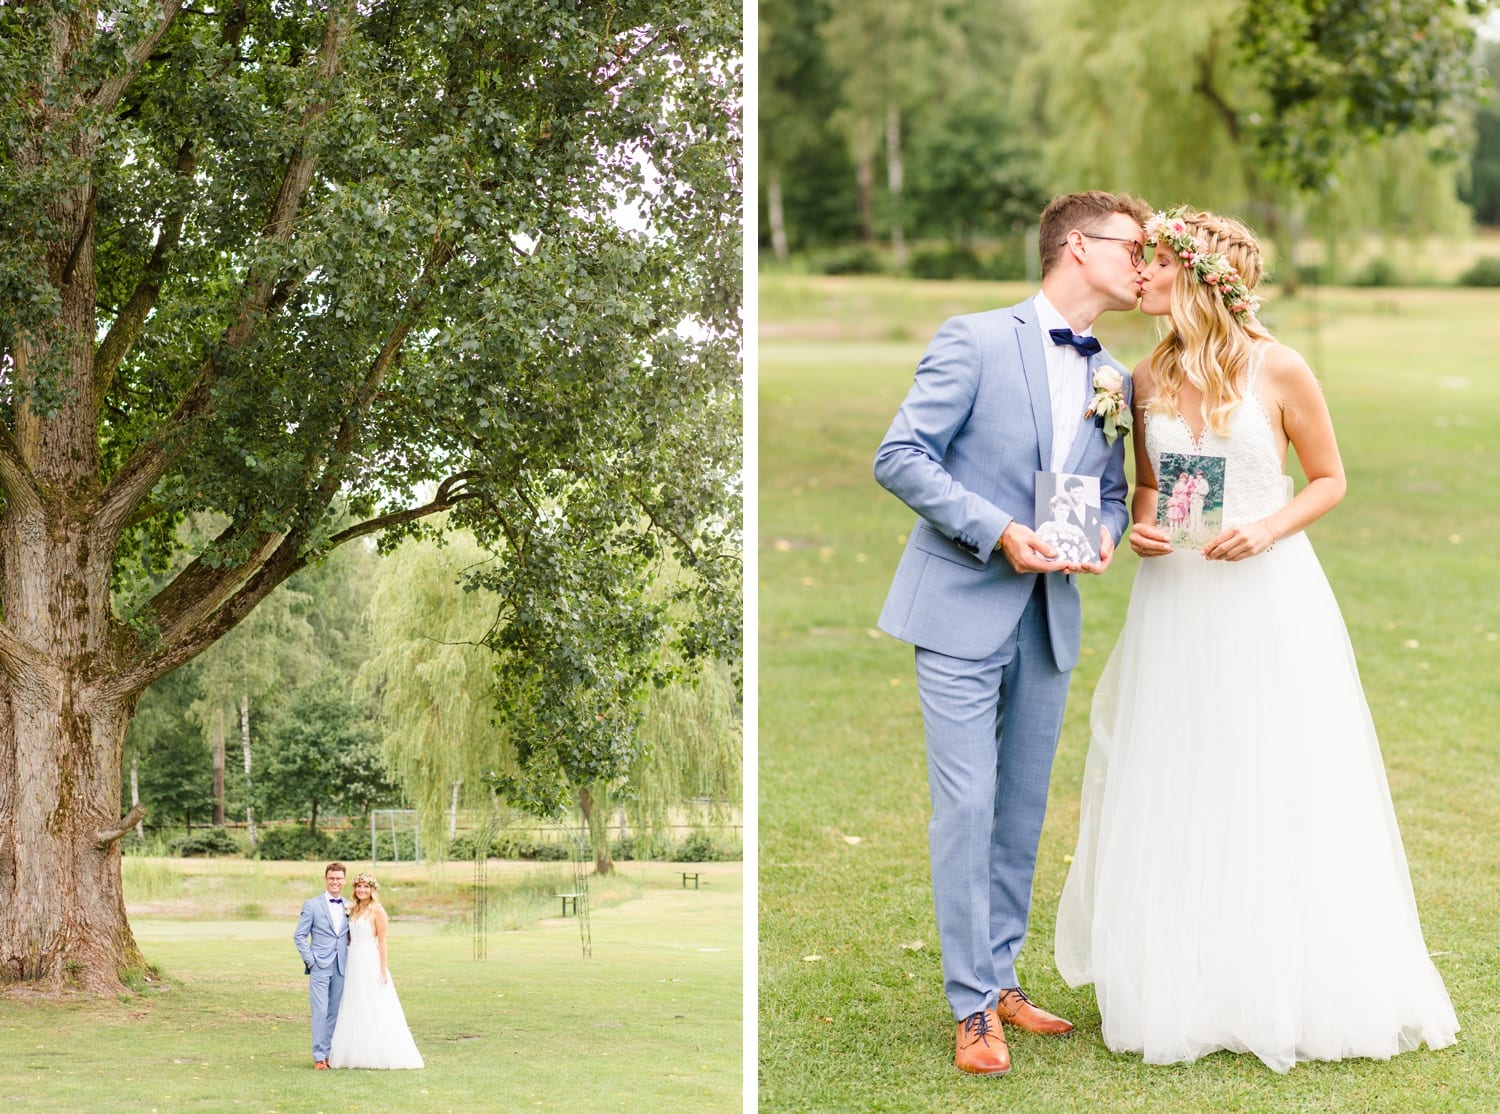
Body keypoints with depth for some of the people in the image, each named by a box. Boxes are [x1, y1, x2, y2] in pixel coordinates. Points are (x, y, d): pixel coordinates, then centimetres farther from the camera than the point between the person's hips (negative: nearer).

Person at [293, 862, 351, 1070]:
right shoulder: (312, 905, 0)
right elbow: (299, 935, 0)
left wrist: (350, 958, 5)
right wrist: (310, 960, -7)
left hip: (341, 967, 4)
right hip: (319, 967, -4)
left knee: (335, 1013, 7)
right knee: (320, 1012, -8)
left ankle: (329, 1053, 14)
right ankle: (319, 1057, -5)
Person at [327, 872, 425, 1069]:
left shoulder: (377, 910, -6)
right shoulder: (354, 910, 13)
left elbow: (382, 941, -9)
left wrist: (383, 969, -14)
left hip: (371, 963, -7)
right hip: (354, 963, 7)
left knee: (375, 1010, -4)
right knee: (355, 1011, 8)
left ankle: (379, 1055, 1)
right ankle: (357, 1054, 13)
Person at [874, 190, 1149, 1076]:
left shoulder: (1114, 380, 12)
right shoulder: (975, 341, -8)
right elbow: (900, 458, -11)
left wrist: (1103, 536, -5)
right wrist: (997, 531, -19)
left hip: (1049, 619, 6)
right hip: (963, 609, -6)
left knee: (1024, 806, 12)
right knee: (967, 805, -6)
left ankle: (1001, 976, 24)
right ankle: (972, 1006, 2)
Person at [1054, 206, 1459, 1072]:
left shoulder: (1278, 370, -7)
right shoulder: (1149, 380, 5)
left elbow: (1330, 480, 0)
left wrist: (1267, 529, -15)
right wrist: (1139, 529, -4)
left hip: (1267, 596, -4)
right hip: (1176, 602, 4)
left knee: (1277, 793, 1)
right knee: (1176, 797, 6)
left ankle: (1288, 990, 14)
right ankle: (1187, 989, 16)